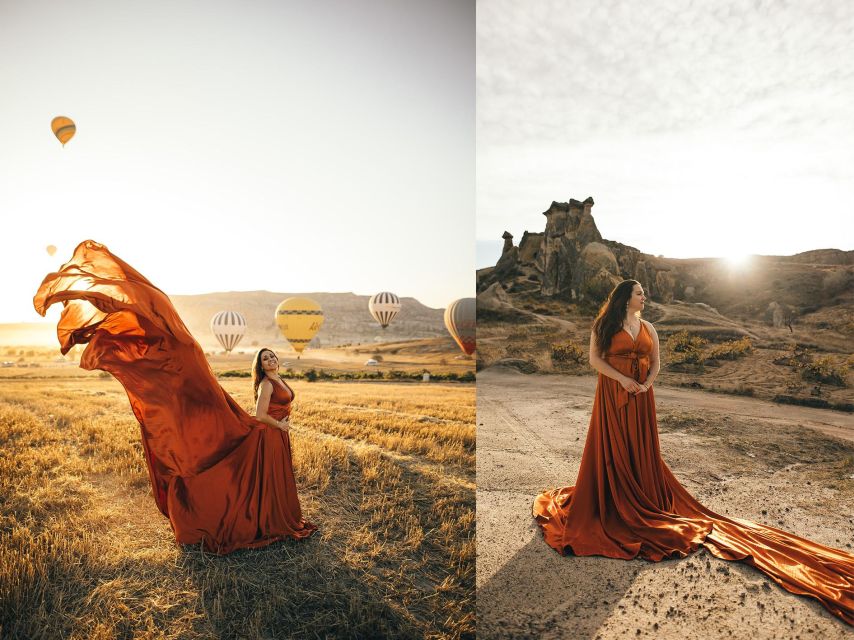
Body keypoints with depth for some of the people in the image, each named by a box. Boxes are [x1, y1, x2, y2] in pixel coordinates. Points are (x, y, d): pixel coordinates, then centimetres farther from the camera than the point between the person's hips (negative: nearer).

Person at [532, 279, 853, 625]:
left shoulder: (648, 328, 10)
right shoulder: (605, 326, -5)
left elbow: (655, 362, 11)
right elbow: (594, 359, -9)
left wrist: (646, 383, -8)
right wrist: (622, 379, -18)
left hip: (641, 396, 4)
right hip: (612, 394, -4)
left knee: (641, 447, 8)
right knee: (612, 446, 1)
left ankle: (641, 499, 22)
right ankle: (610, 501, 13)